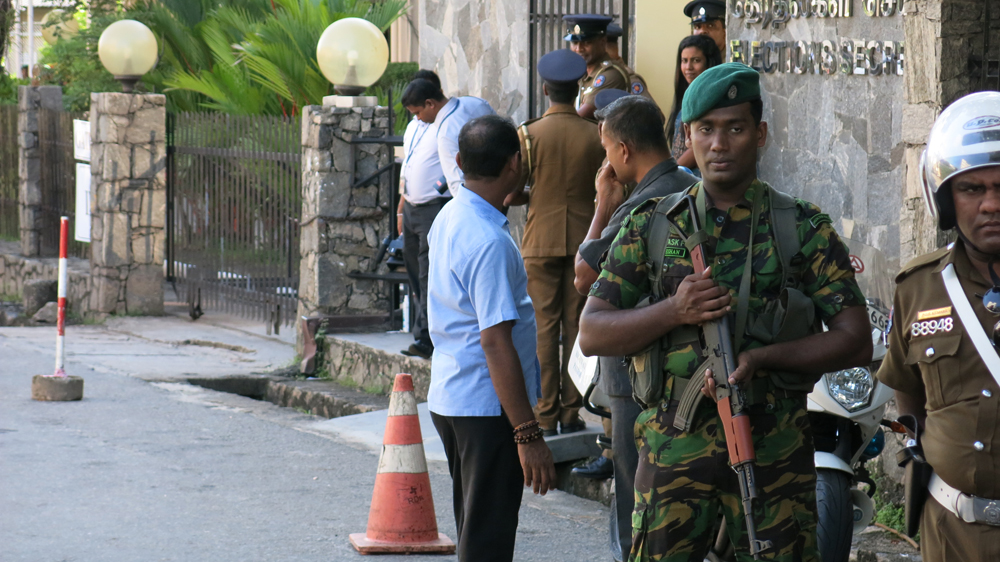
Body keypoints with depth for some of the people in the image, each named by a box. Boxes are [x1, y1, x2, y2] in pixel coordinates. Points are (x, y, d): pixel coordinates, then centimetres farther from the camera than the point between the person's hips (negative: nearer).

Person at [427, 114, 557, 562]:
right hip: (487, 407, -10)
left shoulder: (449, 218, 7)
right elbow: (495, 342, -25)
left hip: (449, 400, 10)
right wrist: (528, 435, -24)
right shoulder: (489, 243, -22)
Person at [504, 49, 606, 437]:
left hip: (541, 243, -1)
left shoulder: (528, 135, -7)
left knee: (543, 328, 3)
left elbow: (509, 195, -6)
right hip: (584, 241, 2)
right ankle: (571, 413, 8)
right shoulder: (595, 135, -3)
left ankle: (545, 416, 2)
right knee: (577, 327, 7)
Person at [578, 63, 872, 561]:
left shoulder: (803, 230, 4)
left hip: (774, 450, -1)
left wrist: (761, 358, -15)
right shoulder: (650, 226, 7)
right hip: (674, 445, 1)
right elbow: (591, 335, 4)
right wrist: (674, 311, -14)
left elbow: (855, 340, -1)